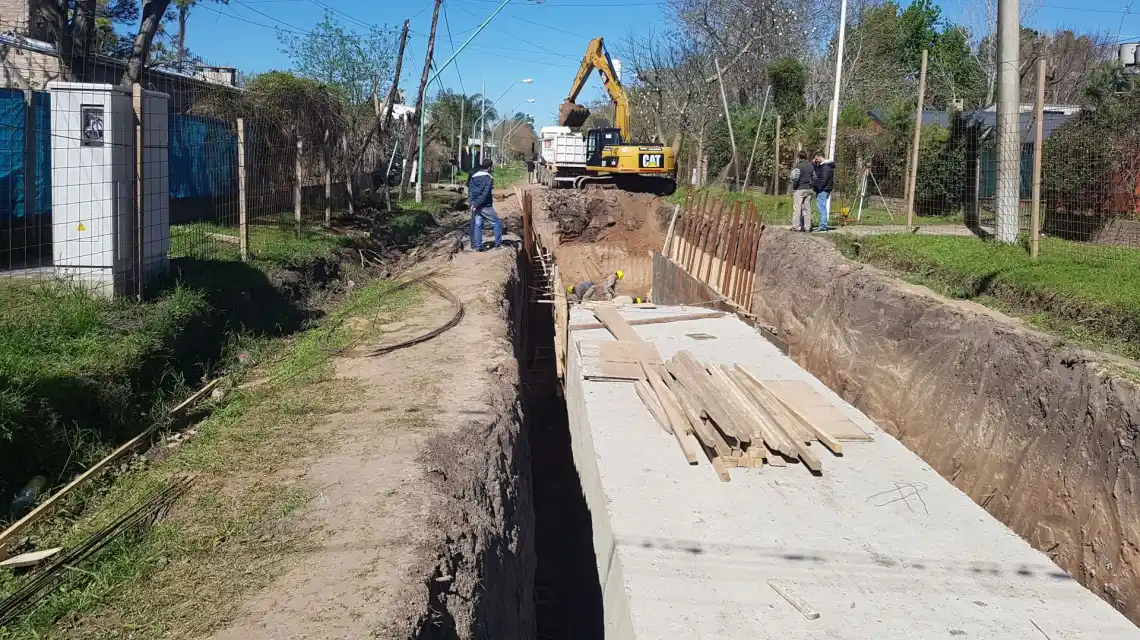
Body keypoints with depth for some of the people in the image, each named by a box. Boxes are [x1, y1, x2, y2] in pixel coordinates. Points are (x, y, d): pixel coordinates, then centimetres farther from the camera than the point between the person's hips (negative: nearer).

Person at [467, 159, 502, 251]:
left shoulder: (473, 176, 10)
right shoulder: (489, 178, -11)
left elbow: (470, 189, 7)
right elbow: (485, 193, -19)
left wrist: (472, 202, 1)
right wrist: (477, 204, -18)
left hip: (475, 205, 6)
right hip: (485, 206, -6)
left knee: (477, 225, 10)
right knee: (497, 223, 7)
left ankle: (477, 246, 7)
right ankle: (498, 243, 7)